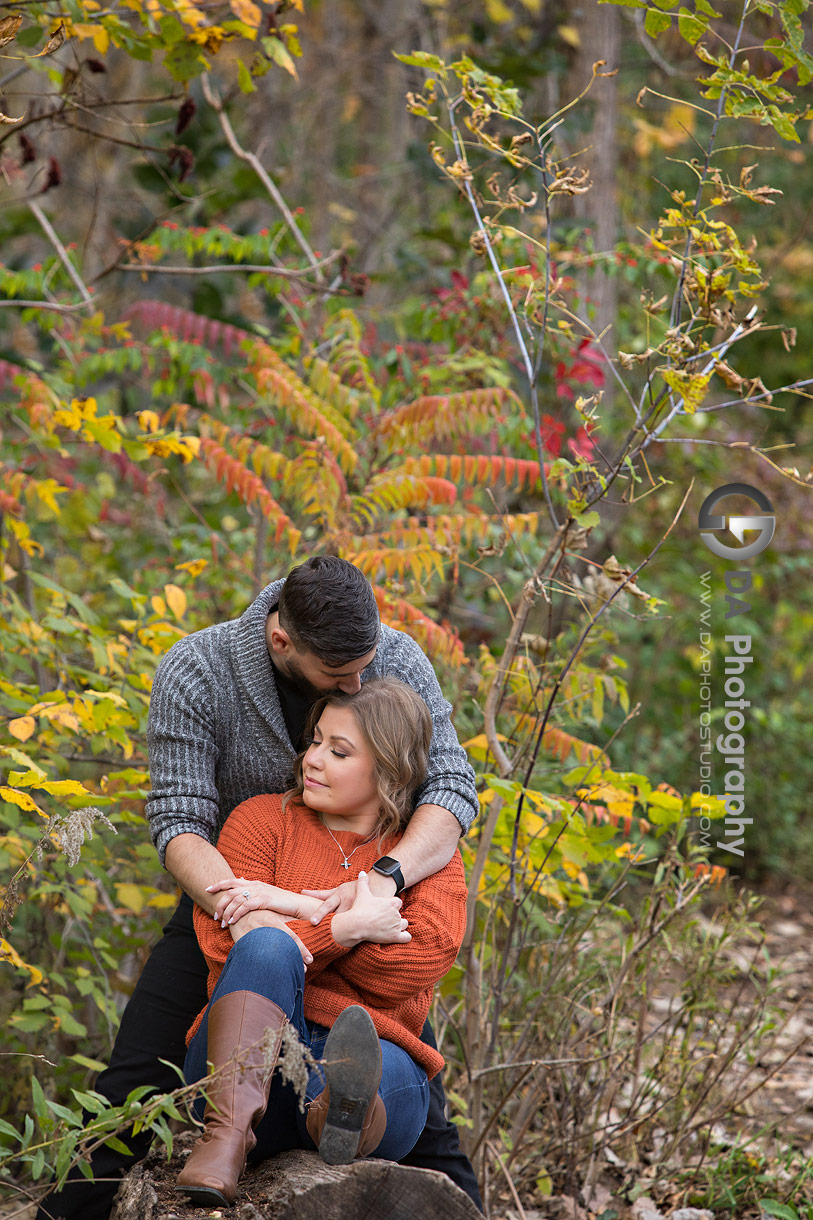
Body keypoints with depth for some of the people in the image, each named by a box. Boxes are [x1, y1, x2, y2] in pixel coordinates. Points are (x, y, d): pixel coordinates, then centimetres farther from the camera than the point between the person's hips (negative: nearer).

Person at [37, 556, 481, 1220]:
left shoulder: (397, 659, -18)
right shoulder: (195, 672, -24)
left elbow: (454, 786, -24)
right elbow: (179, 822, -27)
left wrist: (385, 878, -43)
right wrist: (239, 910, -47)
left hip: (353, 906, 1)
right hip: (228, 894, -1)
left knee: (416, 1088, -4)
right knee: (132, 1088, -7)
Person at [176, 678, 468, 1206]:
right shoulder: (262, 820, 14)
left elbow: (426, 953, -6)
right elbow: (226, 952, -1)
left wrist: (297, 909, -7)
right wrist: (345, 928, -13)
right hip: (249, 1061, 0)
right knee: (267, 944, -32)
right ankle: (228, 1136, -49)